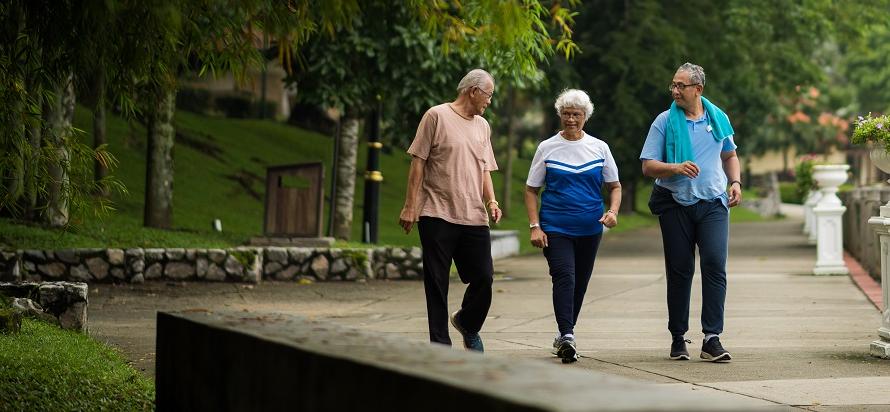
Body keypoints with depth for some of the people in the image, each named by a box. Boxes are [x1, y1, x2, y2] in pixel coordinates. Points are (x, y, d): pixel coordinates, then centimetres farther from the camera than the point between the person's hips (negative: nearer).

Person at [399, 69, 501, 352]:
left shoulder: (482, 126, 17)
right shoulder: (437, 116, -2)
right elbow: (418, 163, -3)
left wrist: (491, 201, 5)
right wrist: (410, 206, -7)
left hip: (474, 218, 5)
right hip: (437, 215, -5)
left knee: (483, 278, -1)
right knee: (437, 283, 1)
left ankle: (468, 324, 26)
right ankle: (440, 343, 7)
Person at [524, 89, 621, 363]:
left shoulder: (599, 148, 6)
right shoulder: (547, 148, 2)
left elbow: (614, 186, 13)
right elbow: (531, 190, 5)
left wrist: (612, 211, -7)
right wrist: (534, 226, -6)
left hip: (590, 228, 3)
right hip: (555, 227, -3)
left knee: (580, 283, 10)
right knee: (564, 276, -20)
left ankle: (565, 333, 27)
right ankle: (566, 336, -27)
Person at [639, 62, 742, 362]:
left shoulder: (718, 118, 7)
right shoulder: (665, 121, 0)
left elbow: (729, 155, 23)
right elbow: (648, 166, -3)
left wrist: (735, 182, 6)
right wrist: (676, 168, -21)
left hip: (713, 203, 1)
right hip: (676, 205, -1)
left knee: (715, 265, -13)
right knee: (679, 271, 4)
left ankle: (711, 338, -12)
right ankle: (678, 338, 15)